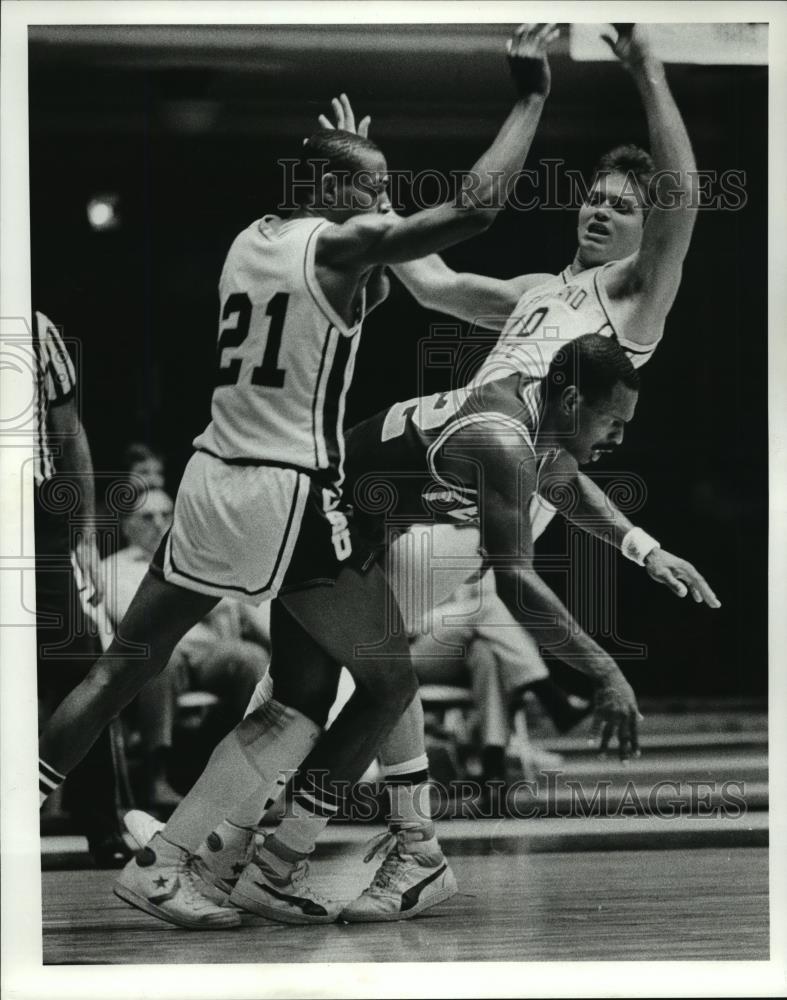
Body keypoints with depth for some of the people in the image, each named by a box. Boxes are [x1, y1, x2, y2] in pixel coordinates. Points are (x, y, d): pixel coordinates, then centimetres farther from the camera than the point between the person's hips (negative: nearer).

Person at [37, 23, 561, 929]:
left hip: (210, 477, 8)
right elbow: (476, 205, -18)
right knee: (384, 682, 5)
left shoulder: (248, 239, 15)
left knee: (125, 665, 17)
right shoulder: (341, 244, -8)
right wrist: (530, 92, -10)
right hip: (290, 495, -8)